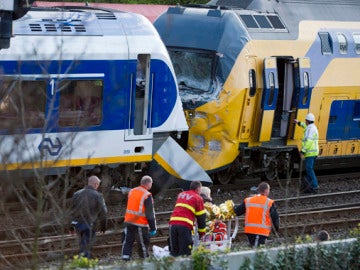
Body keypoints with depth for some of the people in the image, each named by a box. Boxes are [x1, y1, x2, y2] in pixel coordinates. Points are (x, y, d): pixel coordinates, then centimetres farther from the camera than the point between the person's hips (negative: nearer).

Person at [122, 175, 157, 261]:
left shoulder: (131, 192, 10)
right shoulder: (147, 195, -11)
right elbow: (150, 213, -12)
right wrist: (153, 228, -7)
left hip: (129, 222, 6)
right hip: (140, 224, -6)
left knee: (127, 242, 7)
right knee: (143, 244, 2)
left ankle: (125, 258, 0)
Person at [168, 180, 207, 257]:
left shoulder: (180, 194, 25)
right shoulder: (198, 198, 8)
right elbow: (201, 216, 10)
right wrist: (201, 232, 20)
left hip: (173, 222, 5)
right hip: (185, 225, -5)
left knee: (174, 251, 8)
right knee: (185, 251, -7)